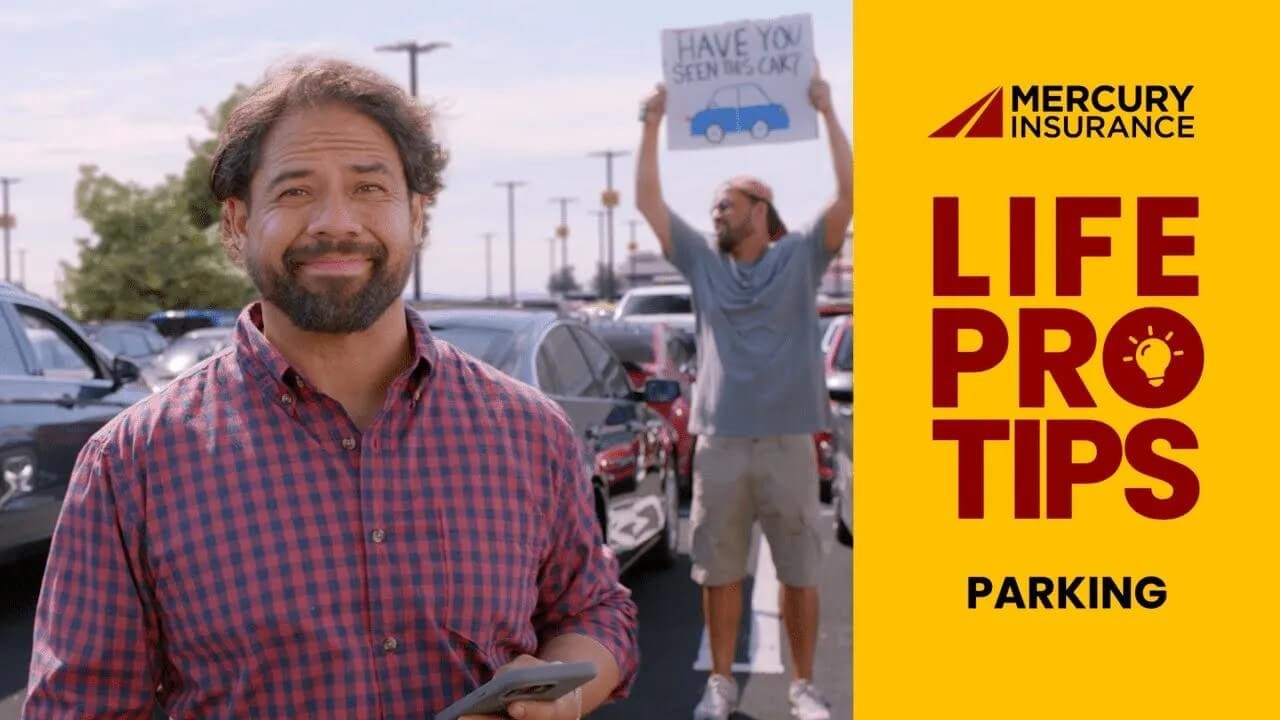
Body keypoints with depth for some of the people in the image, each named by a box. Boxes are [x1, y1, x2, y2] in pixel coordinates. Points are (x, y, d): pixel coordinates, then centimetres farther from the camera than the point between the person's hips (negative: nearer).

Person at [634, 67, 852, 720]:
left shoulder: (800, 259, 3)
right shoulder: (703, 265, 10)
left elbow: (848, 194, -8)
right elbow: (648, 200, 8)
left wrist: (826, 112, -10)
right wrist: (653, 125, 3)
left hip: (787, 442, -2)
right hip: (720, 442, 3)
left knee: (799, 571, 6)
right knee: (719, 570, 9)